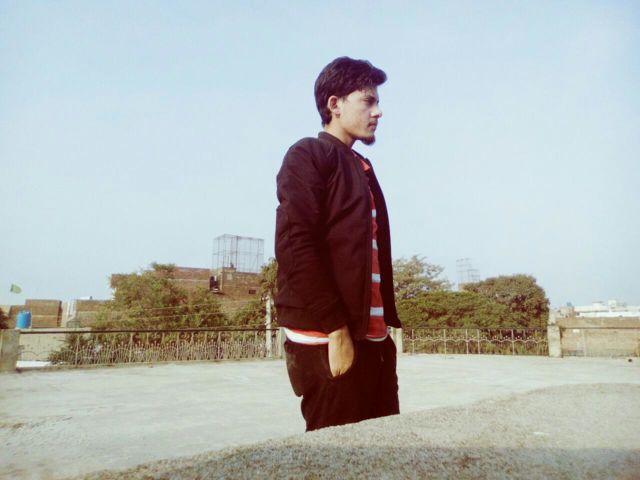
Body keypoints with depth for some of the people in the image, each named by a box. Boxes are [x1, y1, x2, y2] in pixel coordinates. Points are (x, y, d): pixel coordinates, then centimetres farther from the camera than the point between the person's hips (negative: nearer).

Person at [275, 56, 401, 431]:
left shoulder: (362, 169, 22)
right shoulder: (308, 155, -3)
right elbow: (294, 245, -15)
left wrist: (387, 325, 13)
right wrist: (335, 329, -18)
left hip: (372, 339, 8)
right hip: (330, 340, -8)